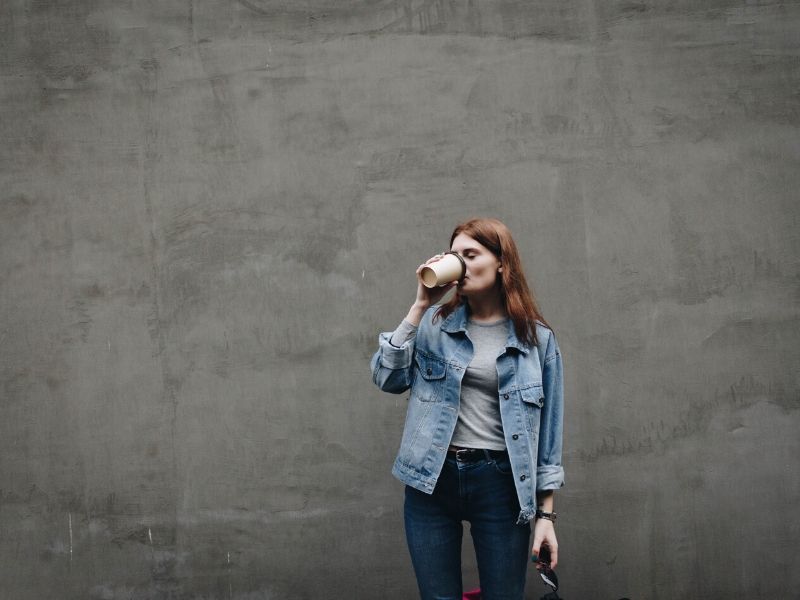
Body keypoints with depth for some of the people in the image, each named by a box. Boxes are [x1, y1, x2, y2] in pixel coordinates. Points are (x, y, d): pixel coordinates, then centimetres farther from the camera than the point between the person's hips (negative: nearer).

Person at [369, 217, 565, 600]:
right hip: (432, 480, 1)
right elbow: (387, 378, -7)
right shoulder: (434, 324, 5)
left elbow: (547, 427, 3)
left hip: (499, 482, -1)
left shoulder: (537, 338, 1)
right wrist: (421, 305, -9)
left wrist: (545, 513, 0)